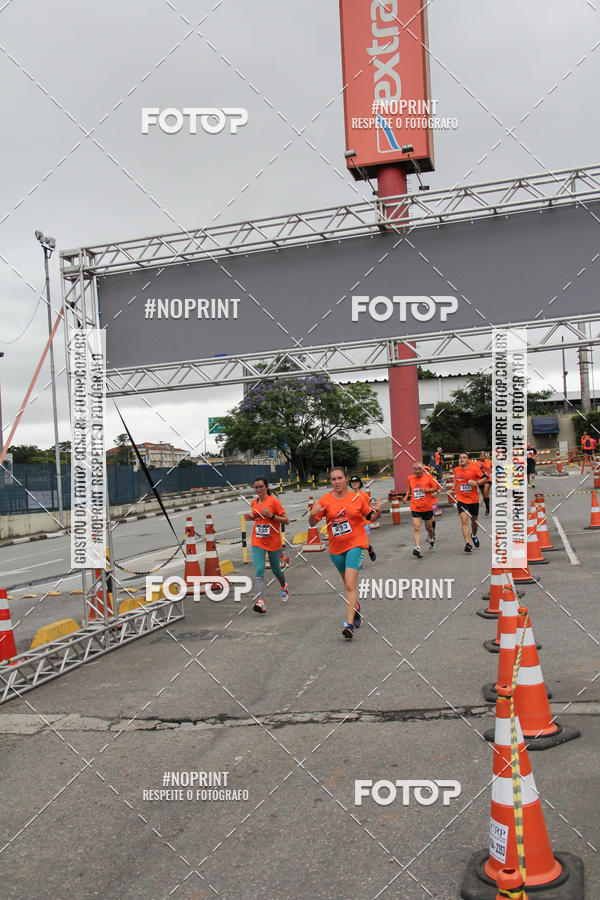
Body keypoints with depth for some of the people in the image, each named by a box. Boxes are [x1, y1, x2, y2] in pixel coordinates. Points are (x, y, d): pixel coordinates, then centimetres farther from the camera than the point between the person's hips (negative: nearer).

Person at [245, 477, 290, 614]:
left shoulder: (273, 501, -11)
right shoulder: (254, 503, 6)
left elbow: (286, 520, -11)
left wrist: (271, 515, -23)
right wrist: (252, 518, 3)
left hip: (273, 541, -3)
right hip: (257, 542, 3)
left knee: (276, 570, 15)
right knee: (259, 571, -13)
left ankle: (284, 587, 47)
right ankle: (260, 602, -21)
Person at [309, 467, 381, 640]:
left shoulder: (358, 498, -3)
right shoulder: (325, 500, -3)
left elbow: (370, 518, 9)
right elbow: (312, 524, -3)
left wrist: (377, 511, -12)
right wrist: (312, 514, -24)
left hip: (355, 544, -3)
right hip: (336, 548, 3)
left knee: (350, 584, -17)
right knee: (348, 583, 20)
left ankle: (350, 624, -19)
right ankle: (356, 607, 49)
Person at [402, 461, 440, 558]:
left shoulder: (428, 477, -6)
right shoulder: (410, 478, 3)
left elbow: (436, 487, -3)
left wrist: (427, 490, -18)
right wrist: (406, 496, 4)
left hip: (427, 507, -1)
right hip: (415, 508, 1)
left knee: (429, 527, 15)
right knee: (416, 528, -13)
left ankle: (432, 539, 47)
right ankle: (417, 548, -19)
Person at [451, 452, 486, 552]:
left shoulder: (474, 469, -9)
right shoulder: (456, 470, 2)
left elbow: (484, 478, -3)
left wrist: (476, 482, -19)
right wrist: (454, 489, 14)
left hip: (474, 500, 0)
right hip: (461, 500, 0)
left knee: (474, 520, 17)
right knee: (464, 520, -17)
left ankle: (474, 535, 48)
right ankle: (468, 543, -21)